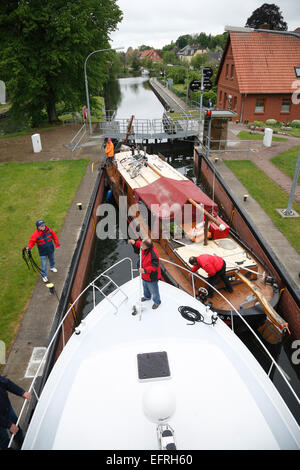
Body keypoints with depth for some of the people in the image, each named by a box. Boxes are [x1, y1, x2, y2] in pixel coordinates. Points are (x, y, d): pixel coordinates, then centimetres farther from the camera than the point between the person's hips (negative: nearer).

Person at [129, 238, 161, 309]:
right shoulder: (145, 248, -15)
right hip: (145, 275, 8)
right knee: (145, 287, 33)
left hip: (151, 277, -8)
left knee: (153, 290, 17)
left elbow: (154, 266, -38)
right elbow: (140, 244, 9)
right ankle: (147, 296, 62)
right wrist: (135, 242, -8)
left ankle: (157, 302, 44)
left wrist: (145, 270, -46)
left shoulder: (153, 255, -40)